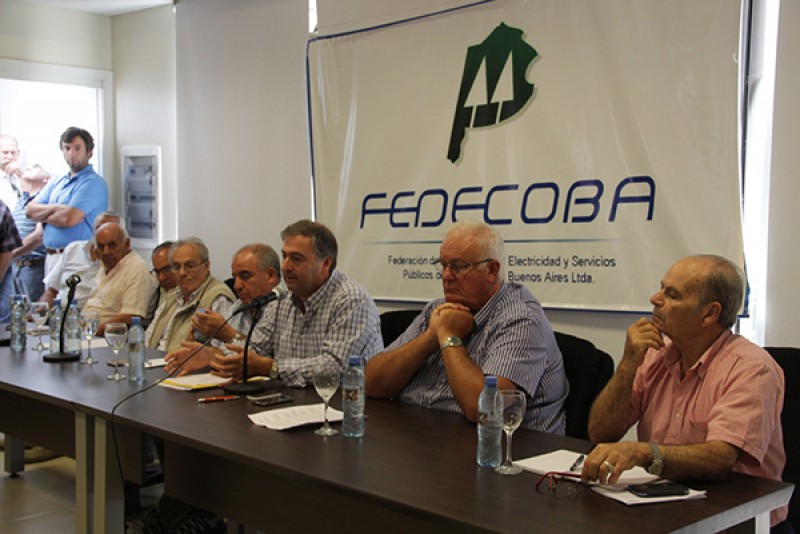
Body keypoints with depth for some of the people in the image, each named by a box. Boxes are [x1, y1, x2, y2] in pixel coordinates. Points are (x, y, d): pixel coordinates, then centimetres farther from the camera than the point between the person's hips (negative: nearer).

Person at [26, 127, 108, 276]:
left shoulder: (93, 182, -9)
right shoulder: (56, 182, 18)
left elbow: (69, 219, -17)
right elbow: (30, 210, 10)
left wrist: (43, 215, 2)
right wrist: (55, 208, -9)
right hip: (51, 256, 7)